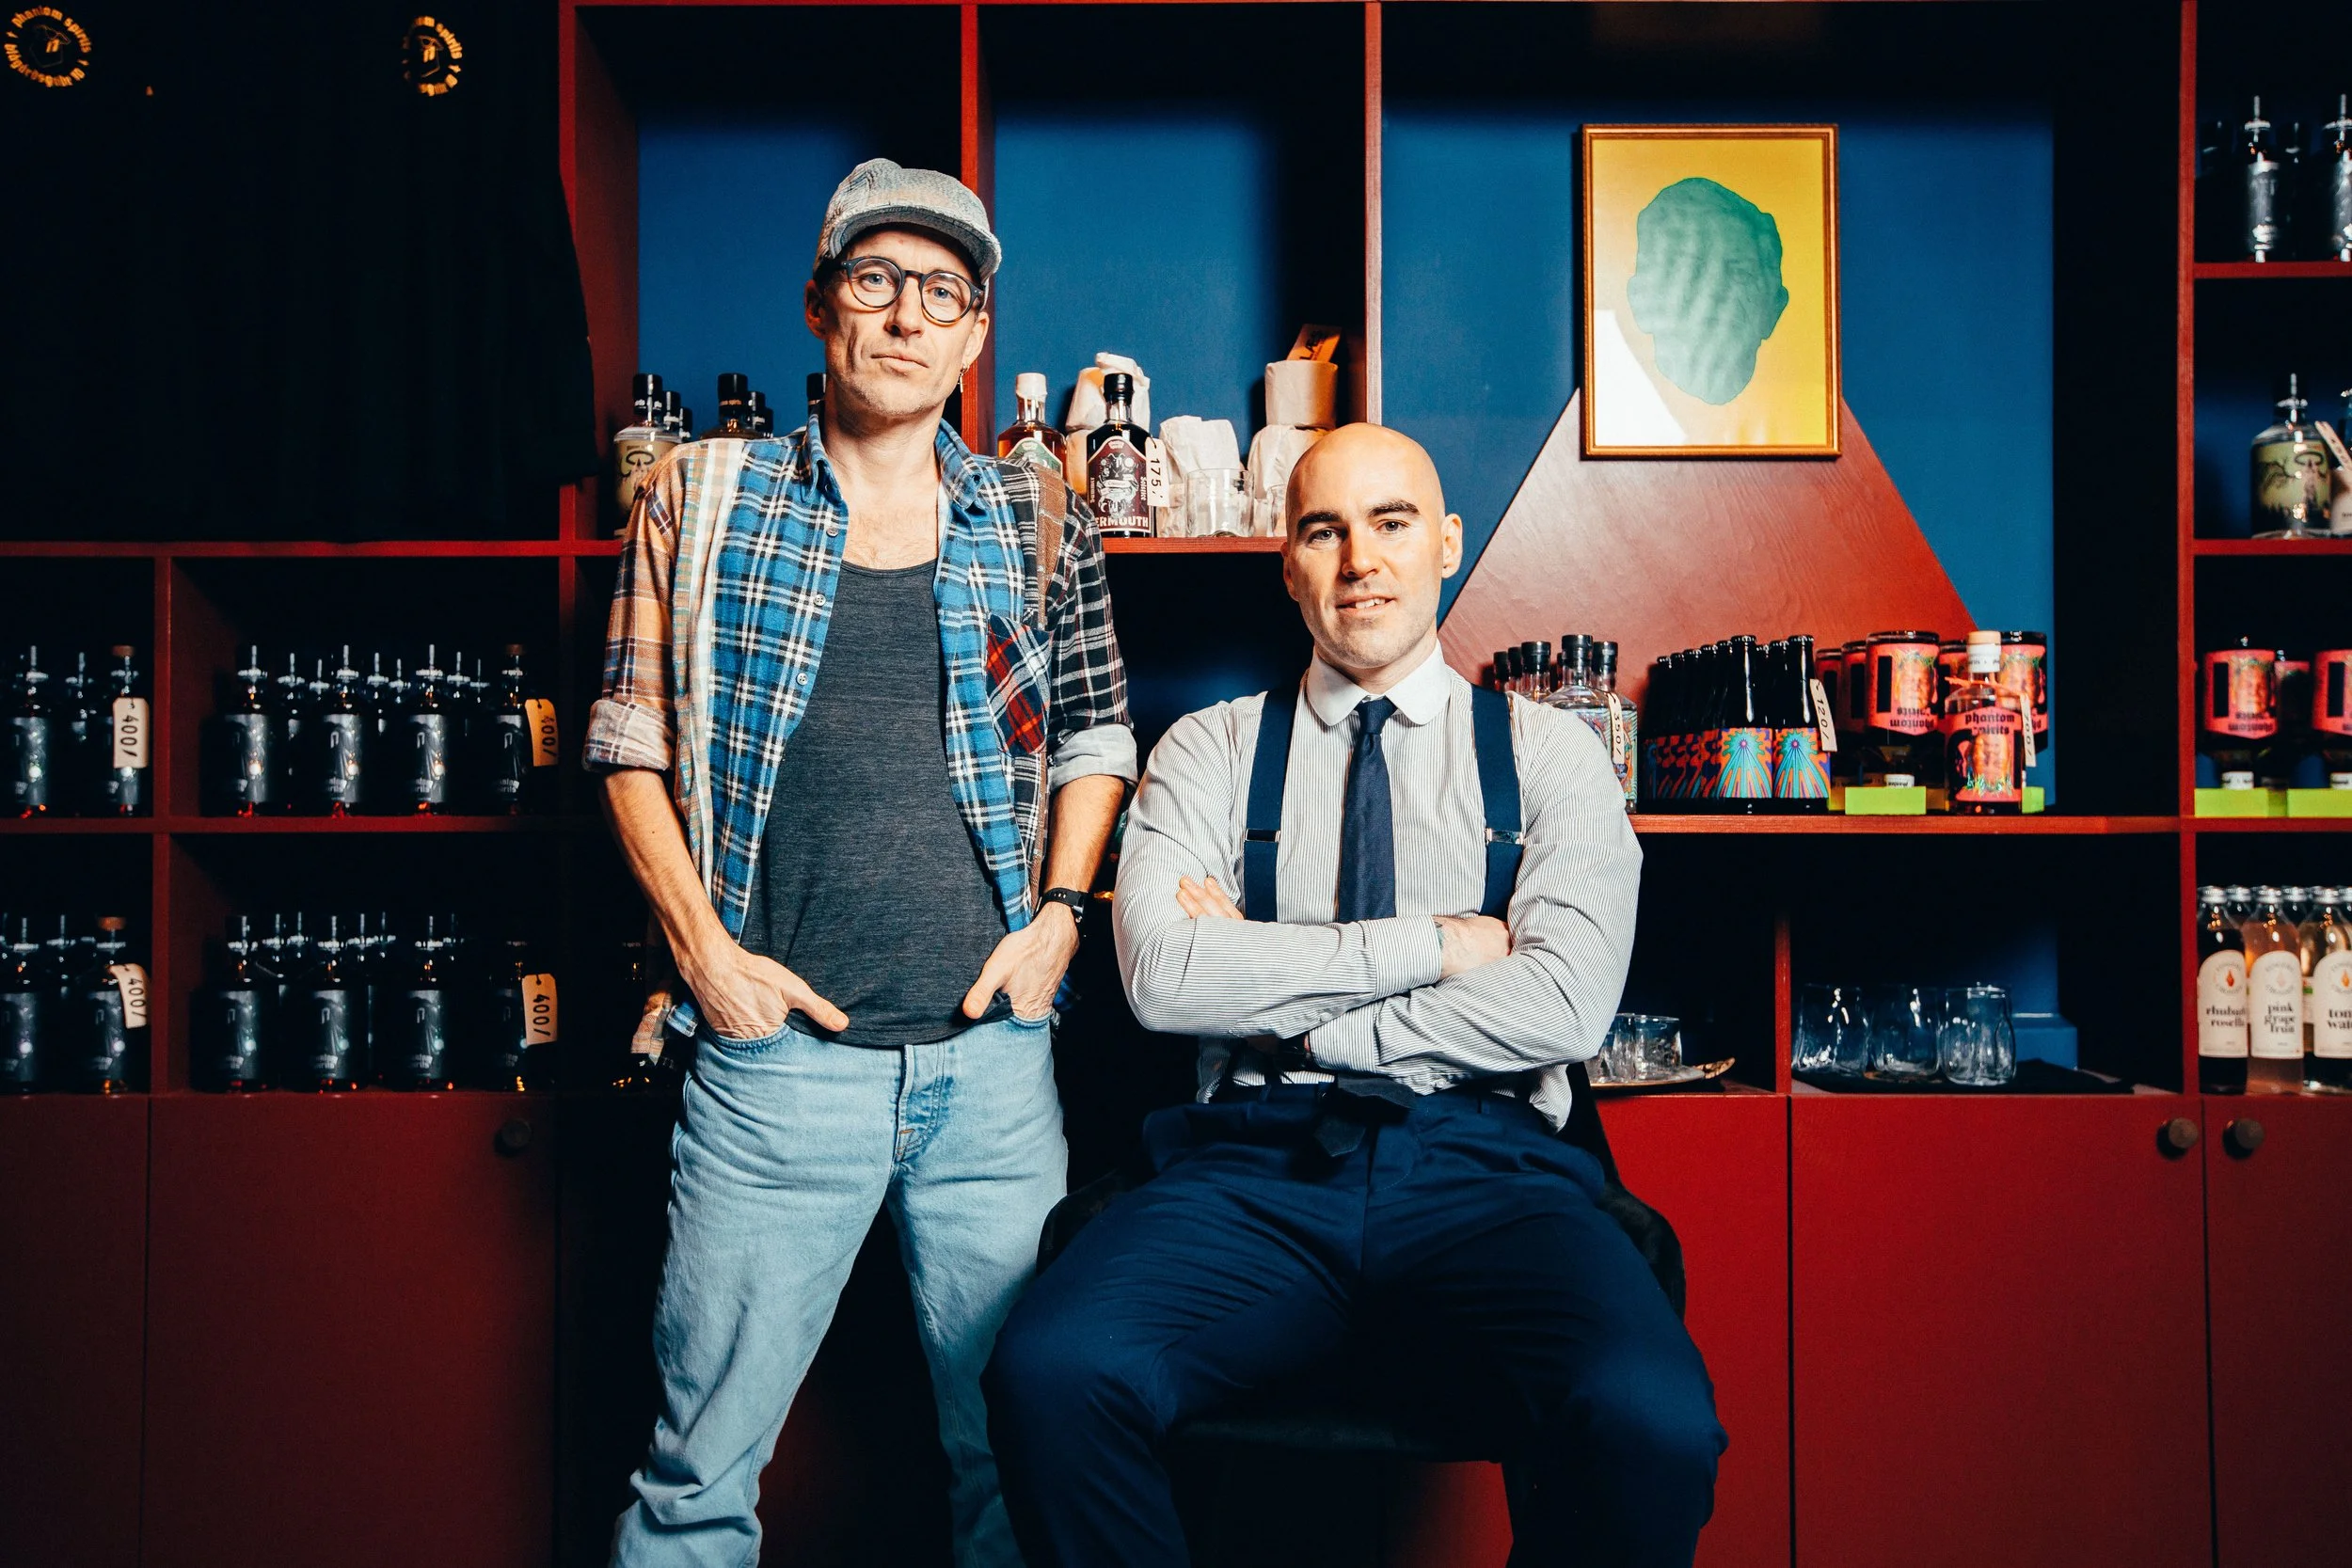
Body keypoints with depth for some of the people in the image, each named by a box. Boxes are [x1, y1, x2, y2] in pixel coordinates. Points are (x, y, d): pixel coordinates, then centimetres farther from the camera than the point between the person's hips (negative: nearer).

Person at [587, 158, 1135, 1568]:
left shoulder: (1039, 524, 8)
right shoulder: (702, 499, 5)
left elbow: (1094, 738, 15)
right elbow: (635, 744, 6)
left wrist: (1058, 909, 1)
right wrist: (704, 944, -4)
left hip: (994, 1054, 2)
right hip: (776, 1053, -1)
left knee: (1014, 1437, 11)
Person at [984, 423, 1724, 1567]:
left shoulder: (1551, 753, 12)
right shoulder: (1208, 752, 14)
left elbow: (1563, 1004, -3)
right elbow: (1162, 976, -3)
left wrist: (1271, 996, -3)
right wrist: (1435, 943, -3)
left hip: (1483, 1168, 0)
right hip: (1254, 1169, 1)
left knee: (1651, 1424, -31)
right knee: (1051, 1375, -30)